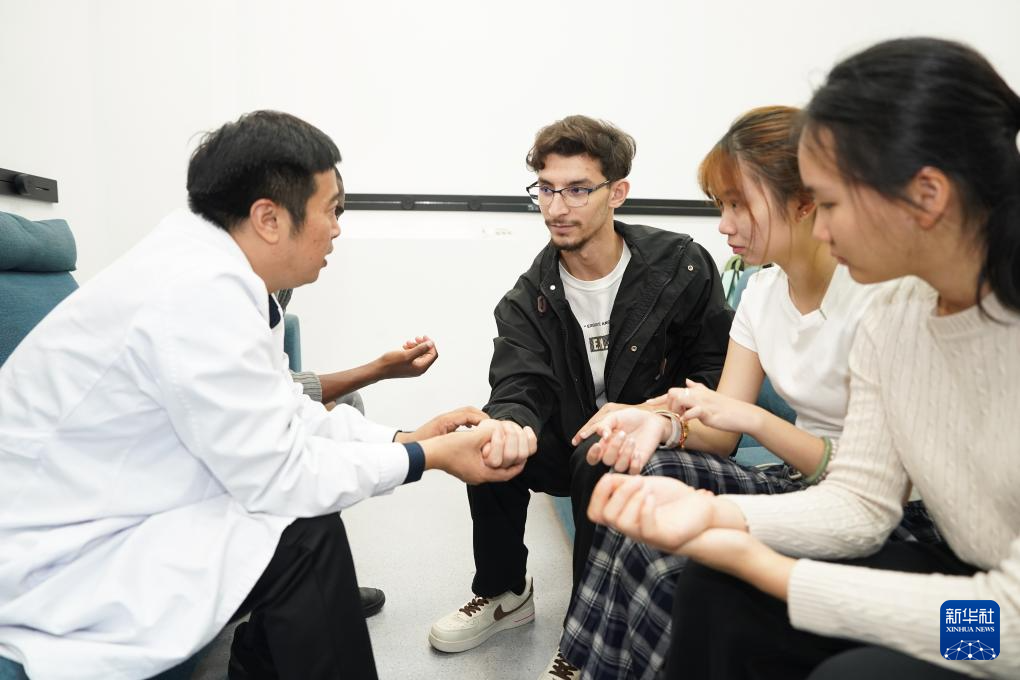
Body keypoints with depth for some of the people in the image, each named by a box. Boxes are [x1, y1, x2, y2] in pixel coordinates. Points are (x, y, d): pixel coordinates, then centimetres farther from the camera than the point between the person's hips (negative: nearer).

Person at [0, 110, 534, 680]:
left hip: (113, 516, 9)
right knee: (305, 536, -17)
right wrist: (428, 456, -15)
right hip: (54, 564, -9)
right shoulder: (202, 294, -28)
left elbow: (282, 414, 5)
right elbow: (278, 476, -23)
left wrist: (402, 438, -2)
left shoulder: (213, 268, -1)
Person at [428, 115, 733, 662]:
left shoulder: (680, 267, -11)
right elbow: (519, 389, -19)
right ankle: (503, 592, 3)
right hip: (570, 445, 4)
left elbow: (717, 373, -7)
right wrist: (511, 426, -45)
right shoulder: (530, 298, -4)